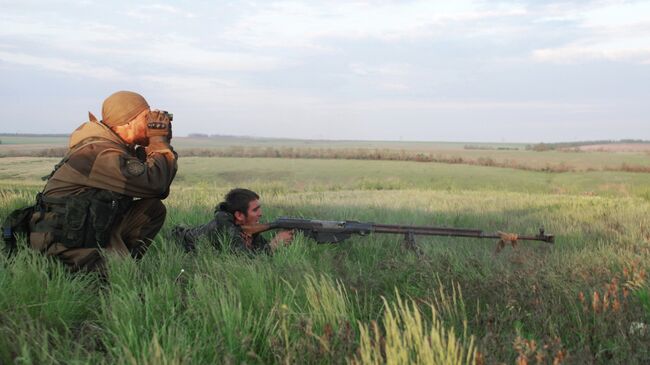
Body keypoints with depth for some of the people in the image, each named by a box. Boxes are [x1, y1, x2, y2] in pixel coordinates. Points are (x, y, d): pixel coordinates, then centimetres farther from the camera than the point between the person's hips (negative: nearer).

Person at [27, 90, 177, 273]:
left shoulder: (119, 148, 8)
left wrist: (161, 143, 1)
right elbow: (154, 183, -28)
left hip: (95, 229, 10)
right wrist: (159, 139, -12)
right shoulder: (101, 152, -21)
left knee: (154, 209, 1)